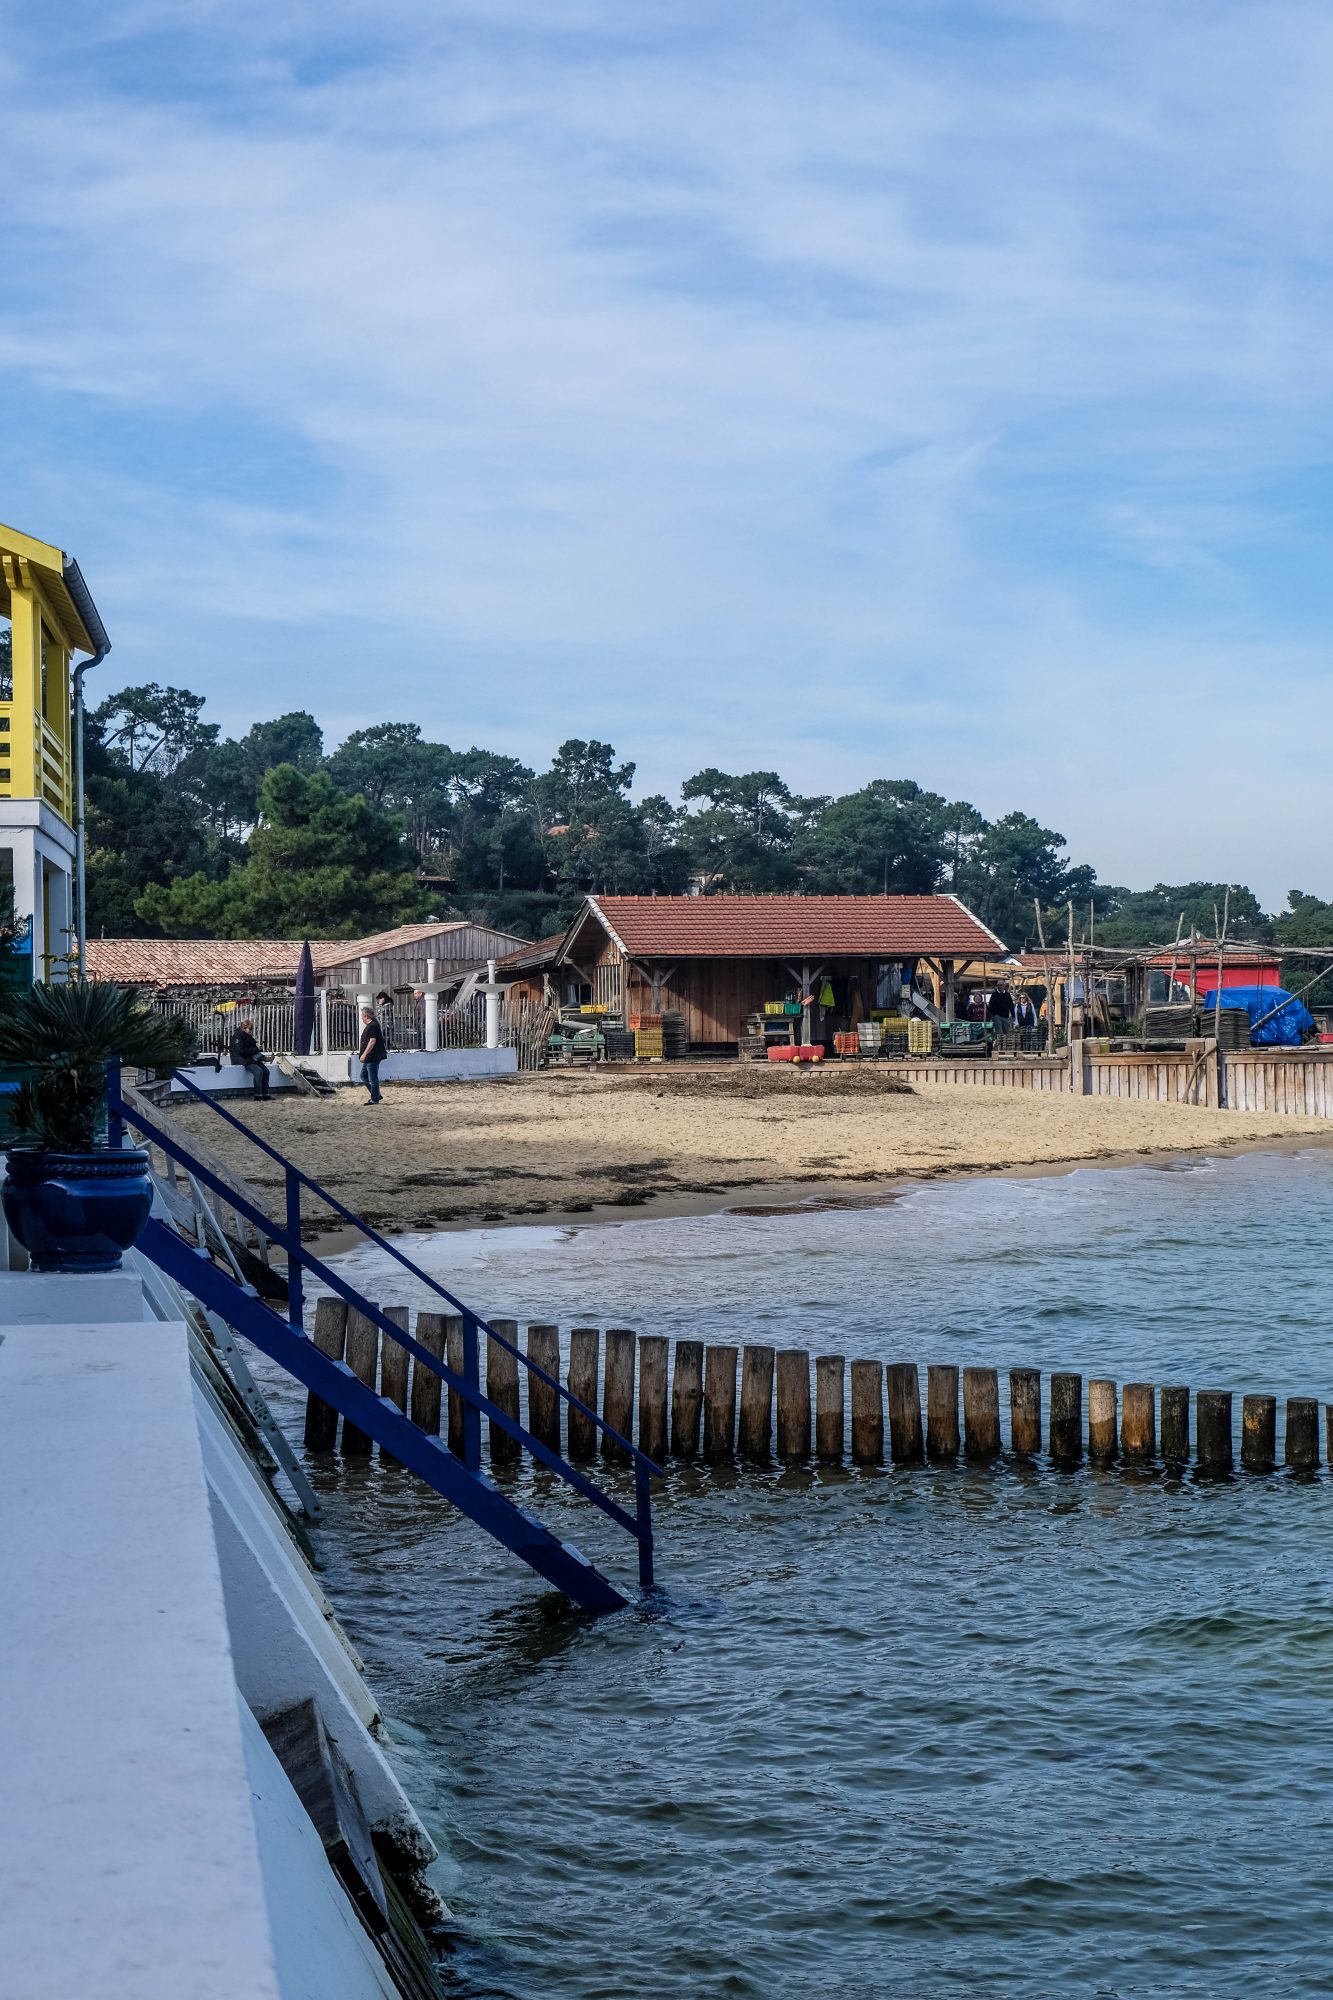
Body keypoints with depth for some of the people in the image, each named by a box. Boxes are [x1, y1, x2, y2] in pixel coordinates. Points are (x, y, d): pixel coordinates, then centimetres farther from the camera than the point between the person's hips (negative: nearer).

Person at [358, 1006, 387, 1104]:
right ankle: (376, 1095, 22)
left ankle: (375, 1099, 3)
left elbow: (372, 1041, -24)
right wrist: (361, 1053, 27)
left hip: (373, 1057, -11)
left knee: (373, 1079, -4)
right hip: (369, 1058, 11)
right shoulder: (370, 1025, 15)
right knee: (364, 1076, 17)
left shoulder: (373, 1026, -18)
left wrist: (364, 1054, -24)